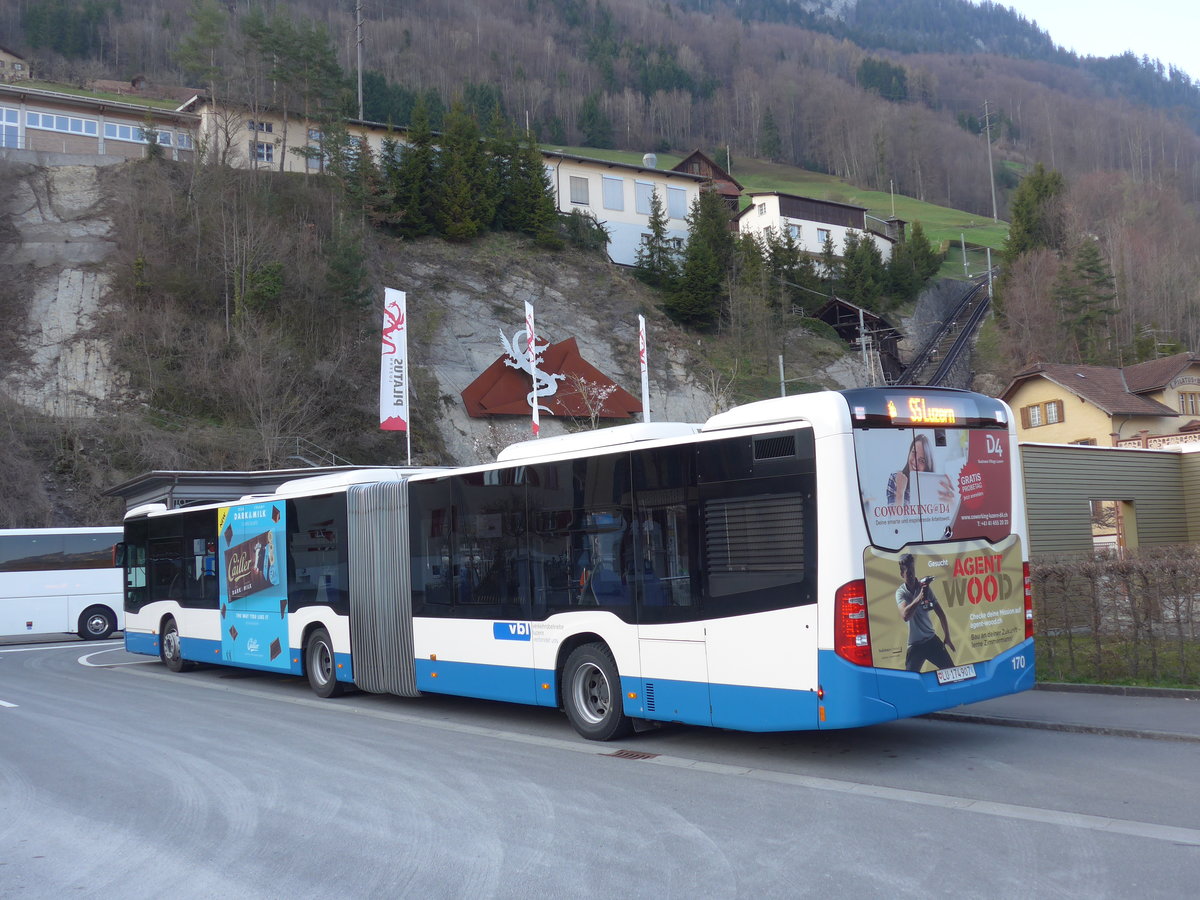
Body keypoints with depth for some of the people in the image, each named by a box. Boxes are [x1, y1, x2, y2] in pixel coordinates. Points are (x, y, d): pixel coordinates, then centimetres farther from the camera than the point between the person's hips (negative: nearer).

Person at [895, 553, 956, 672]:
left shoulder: (925, 587, -3)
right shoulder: (900, 592, -10)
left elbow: (940, 613, 5)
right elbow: (905, 616, -29)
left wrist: (947, 637, 5)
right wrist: (919, 597, -41)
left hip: (931, 639, 2)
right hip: (915, 644, -2)